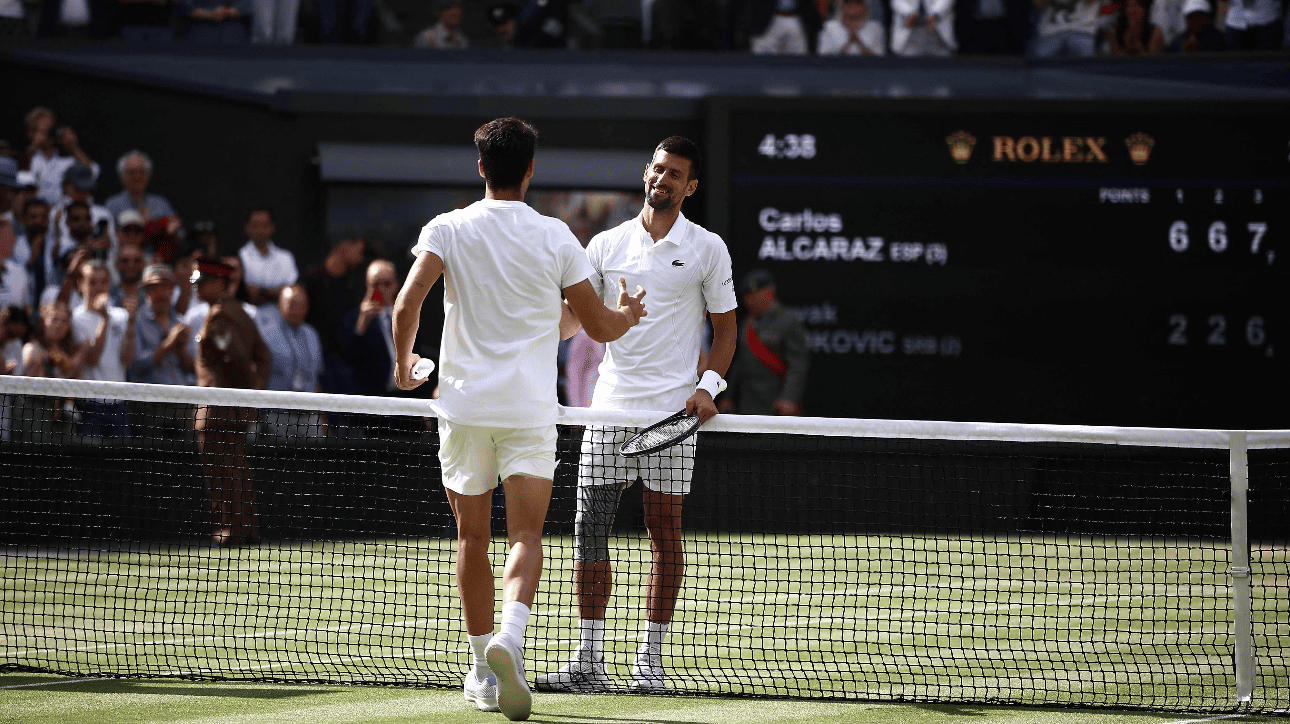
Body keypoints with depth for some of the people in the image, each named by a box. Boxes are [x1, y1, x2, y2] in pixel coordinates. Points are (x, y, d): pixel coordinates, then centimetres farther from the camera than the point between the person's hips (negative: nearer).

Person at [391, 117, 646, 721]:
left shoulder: (448, 229, -1)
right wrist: (628, 314, 30)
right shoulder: (555, 238, 0)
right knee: (526, 536, -4)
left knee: (472, 538, 12)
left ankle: (483, 670, 16)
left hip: (463, 406, 1)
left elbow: (408, 302, -13)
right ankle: (510, 635, -31)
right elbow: (598, 326, 7)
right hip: (530, 409, -1)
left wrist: (404, 360, 6)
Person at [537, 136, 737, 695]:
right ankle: (588, 661, 1)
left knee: (664, 532, 1)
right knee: (589, 528, -3)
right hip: (610, 405, 2)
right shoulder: (607, 244, 9)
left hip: (672, 410, -2)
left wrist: (708, 386, -7)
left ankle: (651, 659, 8)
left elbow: (725, 326, 7)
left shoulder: (707, 249, 3)